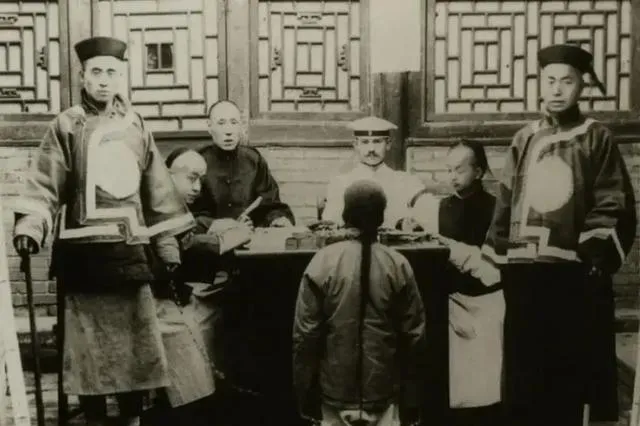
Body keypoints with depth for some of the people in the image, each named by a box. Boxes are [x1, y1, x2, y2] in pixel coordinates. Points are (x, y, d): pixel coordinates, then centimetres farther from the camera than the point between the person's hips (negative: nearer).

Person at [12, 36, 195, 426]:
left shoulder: (135, 125, 9)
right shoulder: (66, 126, 0)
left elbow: (157, 189, 12)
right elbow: (44, 186, -6)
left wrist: (167, 243, 11)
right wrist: (30, 226, -23)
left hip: (131, 250, 3)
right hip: (83, 252, -3)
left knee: (138, 338, 7)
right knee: (89, 343, 3)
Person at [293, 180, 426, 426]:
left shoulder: (322, 264, -10)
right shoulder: (398, 266, -7)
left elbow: (305, 335, -8)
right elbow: (413, 336, -3)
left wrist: (306, 396, 3)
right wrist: (411, 401, 8)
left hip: (336, 392, 0)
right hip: (384, 392, 1)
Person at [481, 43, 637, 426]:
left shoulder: (597, 139, 2)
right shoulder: (525, 140, 12)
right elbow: (505, 204, 14)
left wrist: (598, 257, -14)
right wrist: (493, 257, 8)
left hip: (574, 272, -3)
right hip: (522, 270, 3)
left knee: (569, 365, 4)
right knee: (523, 368, 9)